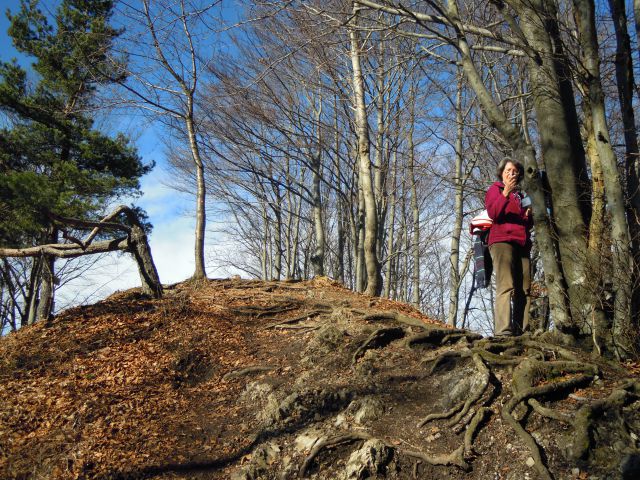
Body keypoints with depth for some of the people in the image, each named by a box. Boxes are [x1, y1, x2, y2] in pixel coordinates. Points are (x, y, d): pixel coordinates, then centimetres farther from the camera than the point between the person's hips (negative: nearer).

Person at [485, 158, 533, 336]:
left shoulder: (520, 195, 30)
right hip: (502, 241, -6)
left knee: (524, 290, -4)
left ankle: (523, 330, -6)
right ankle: (504, 330, -24)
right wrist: (505, 193, -20)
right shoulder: (495, 189, 12)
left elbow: (528, 224, 34)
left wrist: (529, 216, 12)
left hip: (522, 245, 7)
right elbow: (493, 213, -7)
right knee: (506, 286, -18)